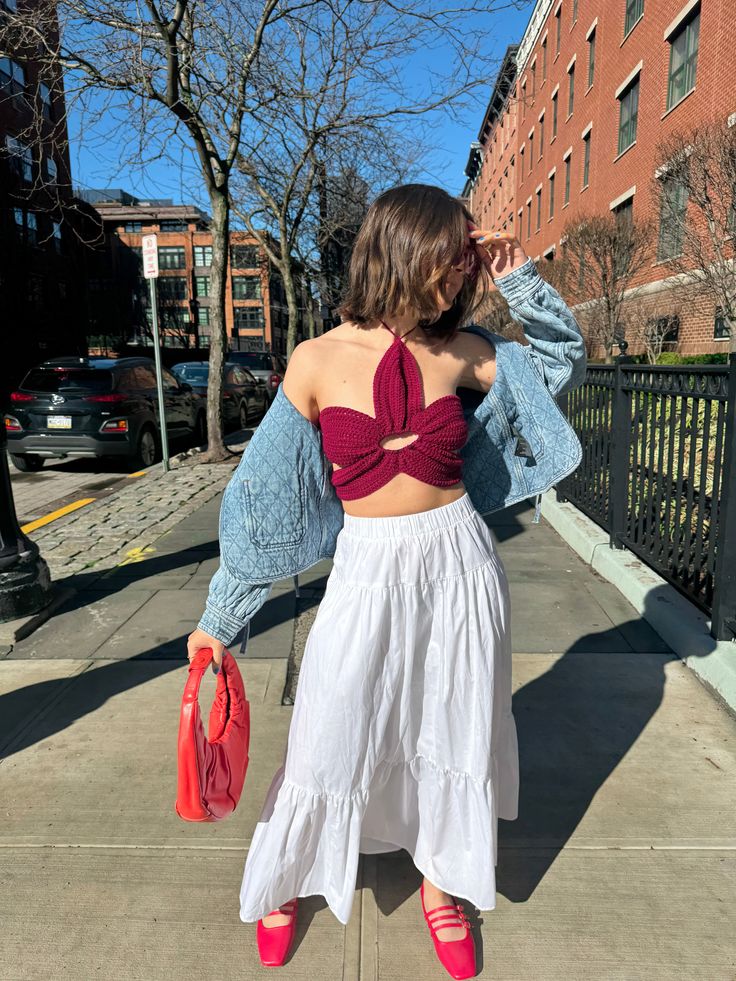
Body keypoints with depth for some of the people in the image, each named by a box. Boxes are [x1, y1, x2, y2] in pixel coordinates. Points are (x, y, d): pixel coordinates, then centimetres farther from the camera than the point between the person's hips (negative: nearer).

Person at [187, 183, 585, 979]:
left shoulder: (458, 351, -1)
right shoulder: (318, 360, -8)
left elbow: (565, 356, 17)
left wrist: (519, 280, 1)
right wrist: (222, 617, 0)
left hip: (458, 560, 3)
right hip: (368, 569, -2)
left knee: (454, 729, 16)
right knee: (328, 738, 8)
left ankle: (440, 884, 43)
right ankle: (283, 878, 40)